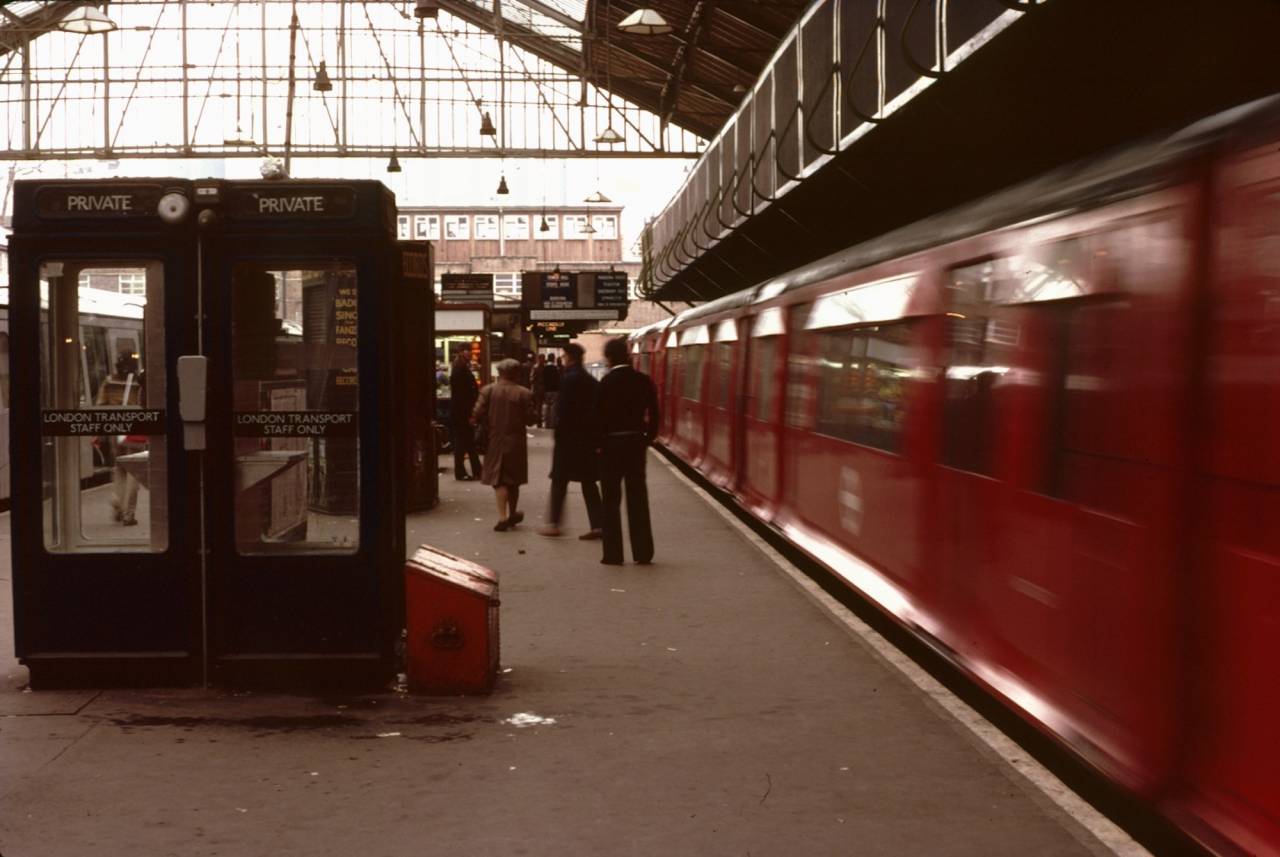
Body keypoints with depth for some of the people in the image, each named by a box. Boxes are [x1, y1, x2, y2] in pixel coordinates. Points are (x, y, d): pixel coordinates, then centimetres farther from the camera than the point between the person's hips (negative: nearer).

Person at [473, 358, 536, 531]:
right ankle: (512, 514, 28)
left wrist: (490, 423, 10)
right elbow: (530, 419, -7)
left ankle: (502, 517, -10)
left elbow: (478, 415, -9)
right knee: (513, 480, 15)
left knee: (499, 480, 1)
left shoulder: (488, 390, -6)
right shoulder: (524, 393, -6)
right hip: (516, 441, 1)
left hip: (495, 441, -1)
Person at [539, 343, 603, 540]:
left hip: (569, 437, -7)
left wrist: (558, 433, -9)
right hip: (589, 438, 7)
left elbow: (563, 410, -17)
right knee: (589, 482, 9)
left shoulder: (568, 379, -13)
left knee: (559, 481, 3)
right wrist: (596, 438, 12)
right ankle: (597, 525, 5)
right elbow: (597, 410, 10)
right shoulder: (592, 381, 9)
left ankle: (553, 523, 7)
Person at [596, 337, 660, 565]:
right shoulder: (643, 380, 3)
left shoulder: (607, 382, -11)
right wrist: (648, 438, 13)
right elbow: (653, 414, 4)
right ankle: (643, 553, 11)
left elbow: (600, 415, -12)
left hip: (612, 444, -4)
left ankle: (613, 553, 3)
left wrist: (599, 443, -2)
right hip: (637, 443, 4)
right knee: (638, 499, 10)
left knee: (611, 501, 4)